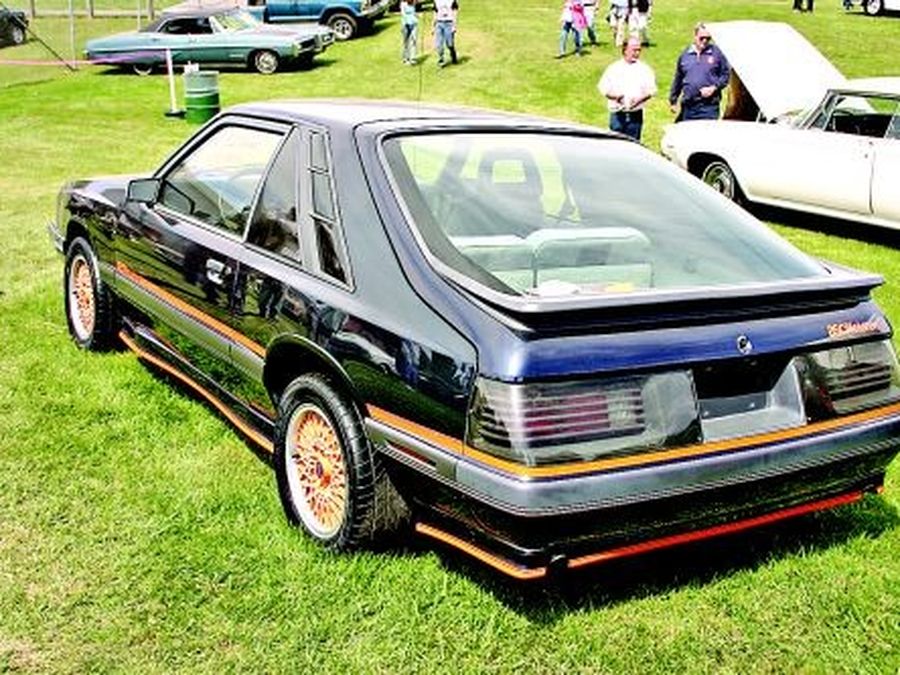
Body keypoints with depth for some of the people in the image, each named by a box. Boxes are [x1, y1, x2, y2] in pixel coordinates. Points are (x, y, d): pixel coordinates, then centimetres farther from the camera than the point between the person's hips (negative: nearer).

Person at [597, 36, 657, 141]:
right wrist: (615, 95, -15)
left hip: (635, 114, 0)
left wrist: (640, 98, -15)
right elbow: (602, 86, 3)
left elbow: (651, 89, 5)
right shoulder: (614, 68, 4)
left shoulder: (645, 69, 6)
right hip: (617, 114, 0)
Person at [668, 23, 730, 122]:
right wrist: (673, 100, 18)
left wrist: (713, 88, -9)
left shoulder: (716, 53, 3)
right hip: (688, 106, 3)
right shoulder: (685, 55, 11)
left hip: (709, 106, -3)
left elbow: (726, 74, 6)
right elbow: (678, 80, 18)